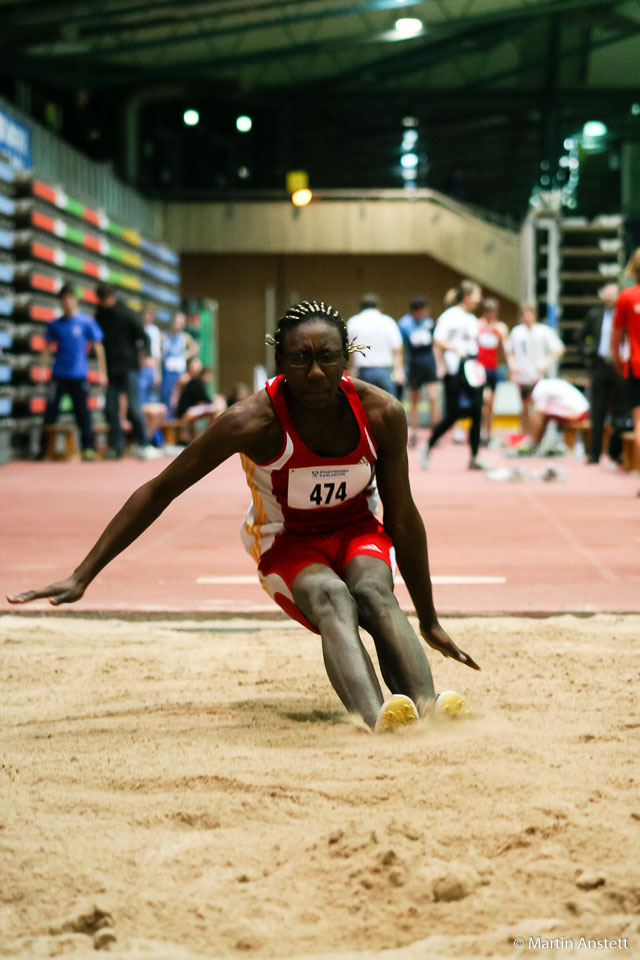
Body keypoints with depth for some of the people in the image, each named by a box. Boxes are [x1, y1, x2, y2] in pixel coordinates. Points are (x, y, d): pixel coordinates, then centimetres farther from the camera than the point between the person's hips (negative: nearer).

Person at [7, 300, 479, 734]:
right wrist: (82, 576, -21)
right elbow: (160, 490, -18)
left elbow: (402, 517, -5)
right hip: (286, 542, -2)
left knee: (373, 592, -33)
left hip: (357, 531, 2)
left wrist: (428, 621, 2)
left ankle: (427, 706, -56)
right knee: (330, 597, -36)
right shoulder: (255, 420, -25)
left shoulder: (381, 413, -17)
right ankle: (376, 716, -62)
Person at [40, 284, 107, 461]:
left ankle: (88, 448, 8)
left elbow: (98, 347, 0)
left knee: (82, 412, 0)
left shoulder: (86, 322, -1)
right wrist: (42, 366, -1)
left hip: (79, 375, -2)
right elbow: (48, 347, 12)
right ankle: (44, 448, 4)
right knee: (50, 411, -2)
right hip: (58, 374, 2)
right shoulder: (55, 324, 7)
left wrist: (102, 372, -4)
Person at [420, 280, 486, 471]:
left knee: (477, 414, -2)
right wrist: (456, 349, -26)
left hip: (472, 371, 7)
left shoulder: (472, 319, 18)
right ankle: (428, 446, 15)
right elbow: (438, 341, -13)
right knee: (452, 415, -6)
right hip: (455, 372, -7)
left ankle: (474, 458, 2)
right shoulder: (450, 316, -7)